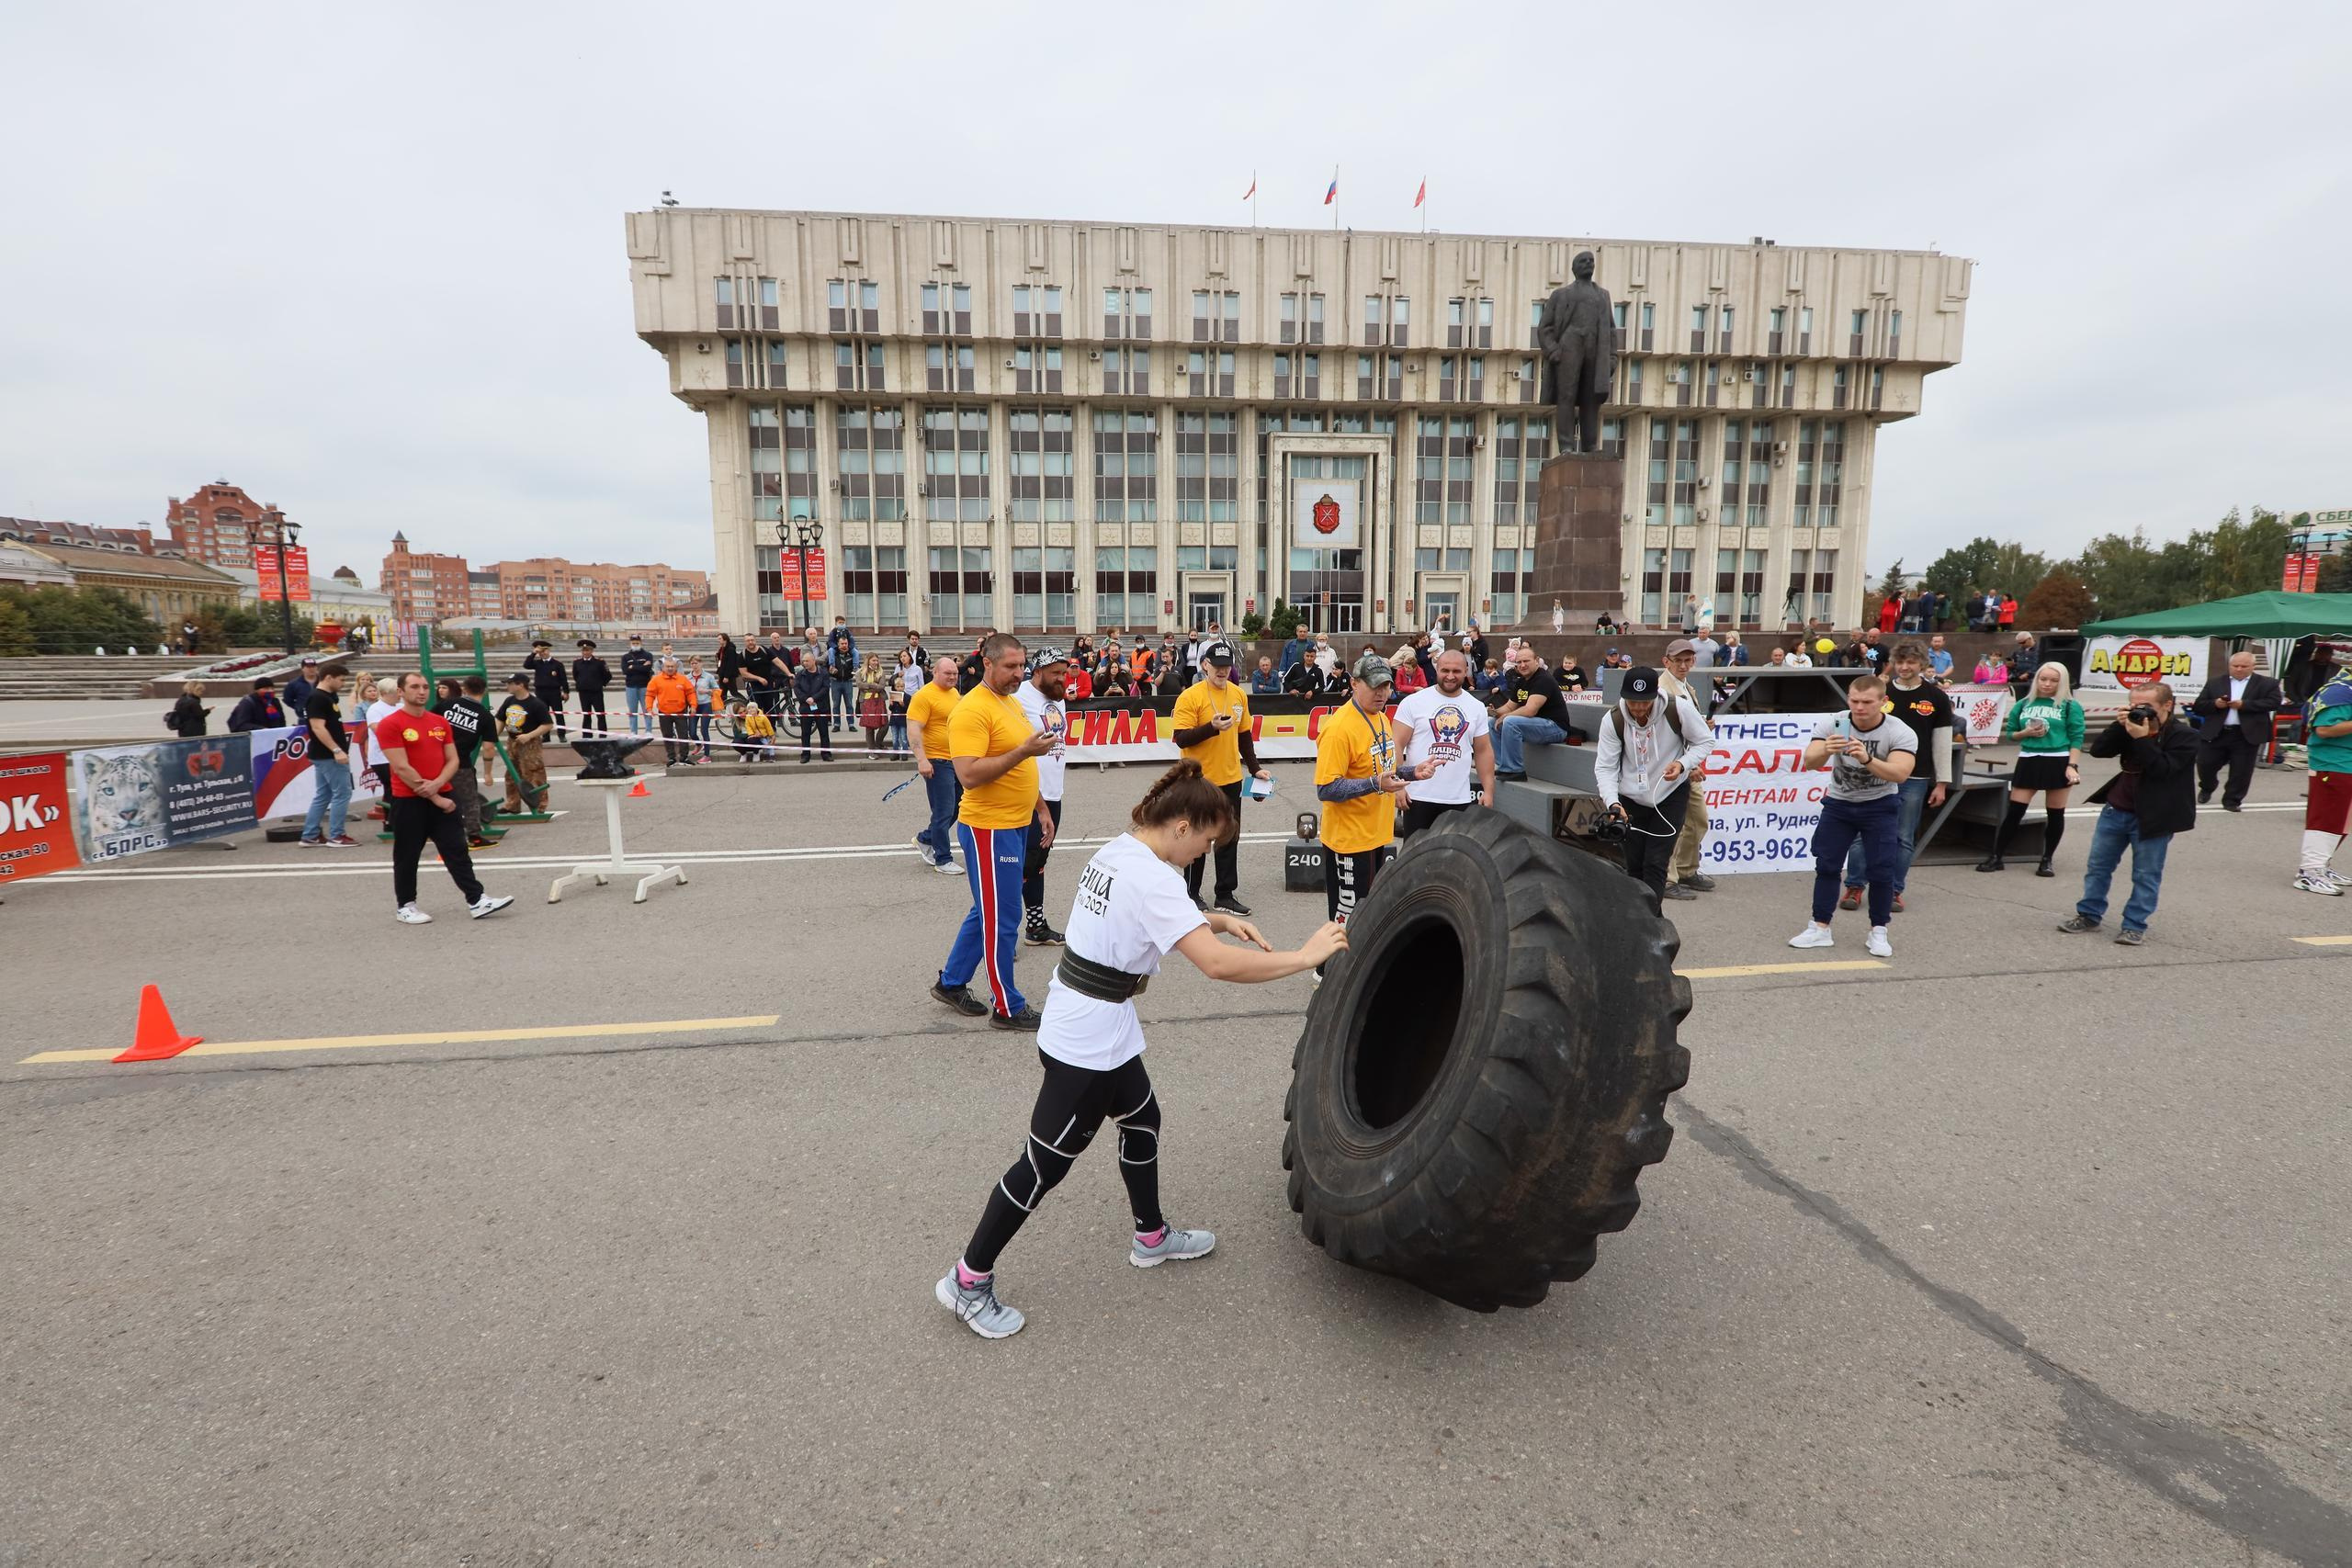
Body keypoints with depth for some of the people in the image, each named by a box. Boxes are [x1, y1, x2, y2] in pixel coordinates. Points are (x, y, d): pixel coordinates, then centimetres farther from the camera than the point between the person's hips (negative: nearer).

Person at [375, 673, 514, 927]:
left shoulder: (440, 722, 9)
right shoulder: (390, 724, -9)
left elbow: (452, 760, 8)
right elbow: (402, 768, -14)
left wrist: (437, 784, -12)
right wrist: (435, 798, -14)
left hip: (443, 796, 5)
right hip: (407, 801, -5)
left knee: (458, 851, 3)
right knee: (407, 857, 7)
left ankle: (477, 901, 3)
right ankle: (405, 906, 20)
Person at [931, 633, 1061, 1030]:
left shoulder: (1012, 703, 13)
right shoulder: (972, 710, -17)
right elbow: (969, 775, -26)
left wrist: (1041, 809, 20)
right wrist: (1023, 750, -28)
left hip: (1016, 825, 9)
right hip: (989, 829, -9)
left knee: (988, 912, 19)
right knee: (1002, 920, 0)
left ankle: (951, 982, 34)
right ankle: (1007, 1008, 13)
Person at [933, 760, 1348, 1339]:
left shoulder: (1116, 852, 4)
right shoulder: (1152, 878, -25)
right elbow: (1216, 964, -33)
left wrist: (1216, 919, 6)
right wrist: (1304, 956, -23)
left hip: (1080, 1024, 10)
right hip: (1086, 1045, -10)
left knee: (1142, 1119, 24)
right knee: (1045, 1162, 4)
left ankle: (1152, 1237, 43)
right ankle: (968, 1280, 20)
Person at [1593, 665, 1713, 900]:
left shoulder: (1678, 709, -19)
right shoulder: (1613, 720, -16)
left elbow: (1705, 740, -4)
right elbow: (1605, 766, -13)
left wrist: (1683, 764, -23)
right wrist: (1613, 803, -27)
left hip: (1671, 795, -2)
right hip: (1631, 799, 2)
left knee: (1656, 863, -9)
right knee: (1634, 864, 10)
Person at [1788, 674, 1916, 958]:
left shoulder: (1901, 733, -19)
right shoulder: (1832, 723, -16)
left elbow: (1899, 774, -35)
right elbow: (1809, 762, -28)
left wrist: (1867, 759, -52)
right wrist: (1825, 751, -51)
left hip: (1879, 807, -1)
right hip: (1838, 804, 2)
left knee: (1880, 870, -6)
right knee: (1826, 865, 1)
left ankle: (1878, 933, 9)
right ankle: (1820, 929, 9)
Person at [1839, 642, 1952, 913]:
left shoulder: (1936, 697, 2)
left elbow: (1942, 743, 3)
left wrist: (1942, 783, 1)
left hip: (1915, 779, 0)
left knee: (1903, 838, 5)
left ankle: (1894, 890, 16)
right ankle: (1854, 887, 9)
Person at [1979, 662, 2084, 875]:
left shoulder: (2070, 706, 0)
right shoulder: (2024, 704, 9)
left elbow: (2076, 737, -4)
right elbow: (2009, 733, 14)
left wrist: (2072, 765, -13)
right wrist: (2026, 733, -8)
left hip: (2057, 762, -2)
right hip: (2028, 761, 2)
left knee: (2055, 814, 5)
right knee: (2014, 811, 0)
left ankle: (2047, 860, 16)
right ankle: (1995, 857, 4)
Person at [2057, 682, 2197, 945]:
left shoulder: (2185, 736, -11)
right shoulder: (2132, 727, 5)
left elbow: (2163, 769, -22)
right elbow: (2097, 750, -2)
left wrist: (2142, 739, -26)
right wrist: (2119, 725, -12)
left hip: (2151, 817, -6)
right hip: (2115, 809, 6)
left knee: (2146, 874, 3)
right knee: (2098, 865, 12)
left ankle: (2135, 925, 10)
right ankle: (2089, 915, 22)